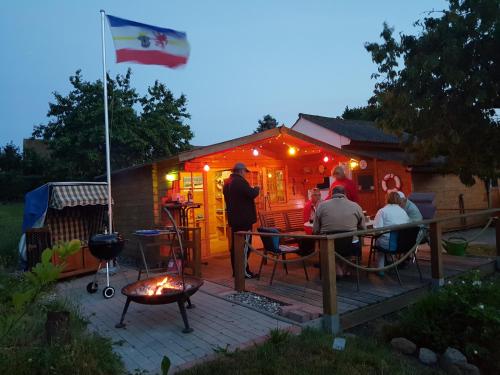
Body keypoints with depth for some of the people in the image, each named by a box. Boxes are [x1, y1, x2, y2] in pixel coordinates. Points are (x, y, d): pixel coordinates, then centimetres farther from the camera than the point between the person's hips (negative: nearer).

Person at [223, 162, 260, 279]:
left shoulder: (227, 183, 14)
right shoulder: (240, 181, -14)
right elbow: (252, 194, -21)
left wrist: (252, 190, 23)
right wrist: (257, 189, 0)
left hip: (234, 219, 9)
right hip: (244, 218, -9)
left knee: (235, 245, 12)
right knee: (244, 245, -4)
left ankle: (236, 270, 18)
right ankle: (243, 271, -1)